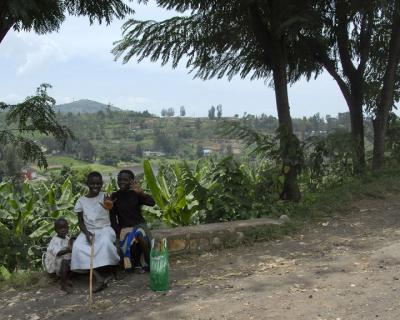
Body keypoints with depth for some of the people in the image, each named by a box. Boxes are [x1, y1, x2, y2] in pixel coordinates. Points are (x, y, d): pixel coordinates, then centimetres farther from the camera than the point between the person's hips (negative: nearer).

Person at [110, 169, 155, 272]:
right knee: (132, 243, -30)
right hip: (125, 228, 0)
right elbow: (113, 216, 2)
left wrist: (141, 193, -33)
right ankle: (136, 265, -6)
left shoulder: (136, 194, -2)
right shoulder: (115, 196, 0)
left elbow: (152, 203, -17)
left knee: (143, 239, -31)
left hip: (139, 224, 0)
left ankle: (149, 264, -12)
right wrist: (118, 232, -10)